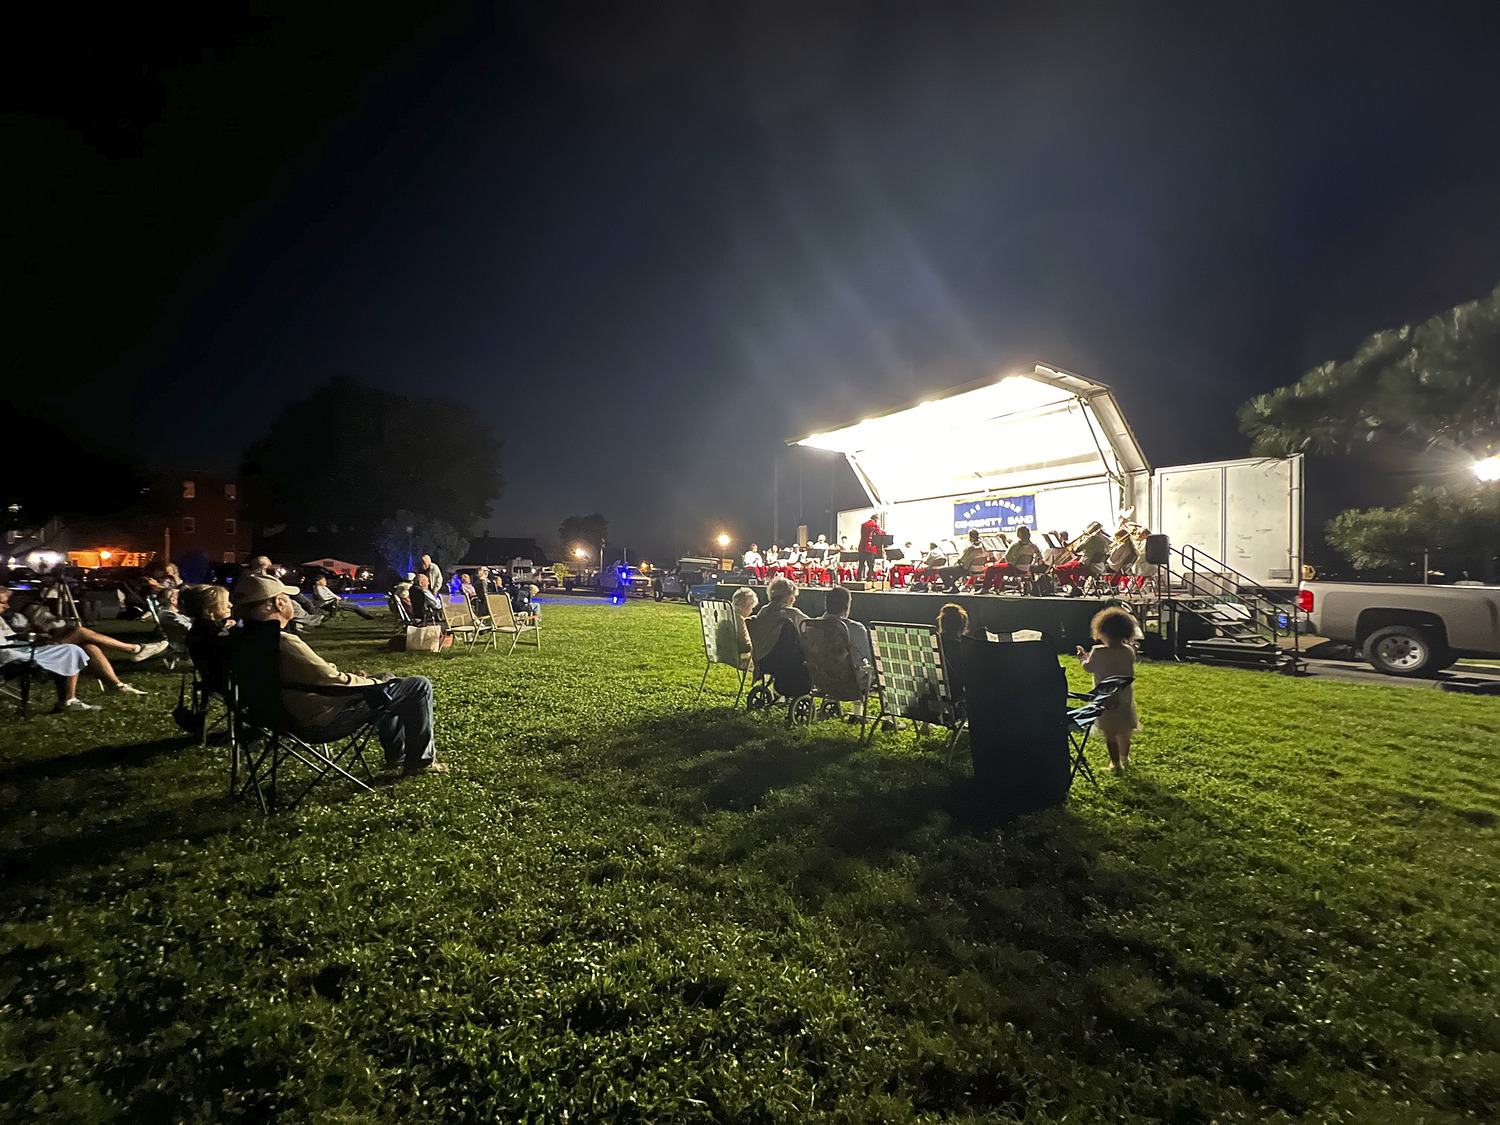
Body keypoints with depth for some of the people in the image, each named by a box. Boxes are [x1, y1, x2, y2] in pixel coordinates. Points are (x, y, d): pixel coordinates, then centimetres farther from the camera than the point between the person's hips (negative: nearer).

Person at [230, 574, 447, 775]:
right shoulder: (284, 643, -29)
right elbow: (335, 682, -24)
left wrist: (349, 676, 9)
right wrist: (376, 683, -7)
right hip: (326, 720, -11)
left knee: (387, 679, 29)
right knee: (419, 686, -8)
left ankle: (396, 753, 33)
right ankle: (421, 760, 6)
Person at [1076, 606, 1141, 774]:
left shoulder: (1098, 652, -23)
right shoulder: (1129, 652, -12)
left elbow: (1088, 668, -5)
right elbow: (1130, 673, 5)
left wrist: (1083, 657, 15)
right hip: (1125, 698, 4)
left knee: (1109, 733, 10)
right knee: (1124, 732, 21)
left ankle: (1116, 763, 17)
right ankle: (1124, 759, 38)